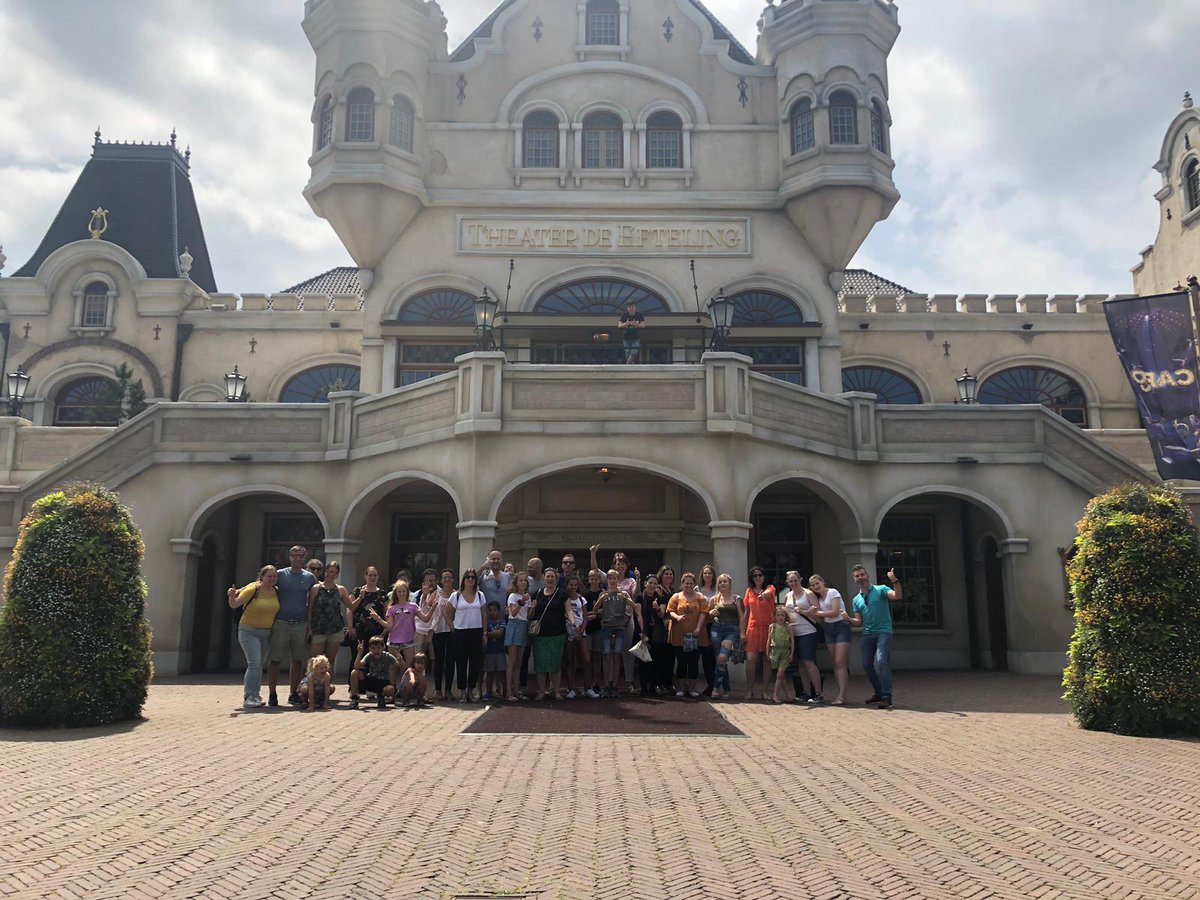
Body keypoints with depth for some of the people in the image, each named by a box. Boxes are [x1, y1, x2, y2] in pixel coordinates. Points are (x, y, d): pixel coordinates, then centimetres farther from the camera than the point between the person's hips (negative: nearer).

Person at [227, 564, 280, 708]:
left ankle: (255, 696, 23)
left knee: (259, 665, 13)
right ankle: (249, 697, -14)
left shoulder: (276, 592, 2)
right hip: (249, 631, -6)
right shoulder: (252, 589, -13)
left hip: (266, 632, 6)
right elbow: (234, 605, -17)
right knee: (254, 663, -17)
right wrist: (232, 596, -35)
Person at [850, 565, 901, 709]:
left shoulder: (880, 589, -1)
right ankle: (879, 693, 24)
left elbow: (897, 596, -19)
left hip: (883, 632, -6)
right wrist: (848, 619, -8)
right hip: (867, 634, 6)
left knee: (882, 661, -21)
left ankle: (886, 697, -20)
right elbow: (859, 621, 12)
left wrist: (894, 581, -35)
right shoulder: (856, 600, 14)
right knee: (867, 665, 6)